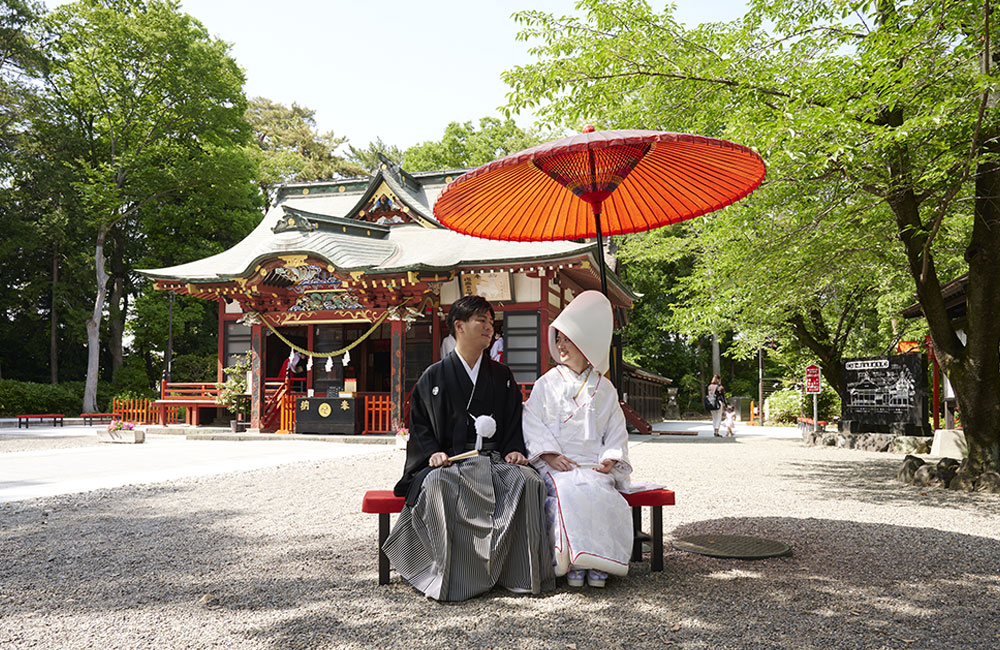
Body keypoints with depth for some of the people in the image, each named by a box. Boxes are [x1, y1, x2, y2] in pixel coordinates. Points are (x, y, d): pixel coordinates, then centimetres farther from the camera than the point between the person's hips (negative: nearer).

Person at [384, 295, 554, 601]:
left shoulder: (502, 376, 17)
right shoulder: (434, 377, 10)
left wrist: (514, 449, -2)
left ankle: (519, 572, -22)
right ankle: (453, 576, -26)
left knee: (527, 481, -30)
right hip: (450, 461, -2)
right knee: (438, 484, -36)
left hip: (496, 460, 2)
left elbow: (515, 421, 17)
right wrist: (433, 452, -8)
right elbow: (419, 423, 9)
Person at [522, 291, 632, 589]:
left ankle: (598, 563, -21)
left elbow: (616, 430, 14)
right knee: (568, 492, -33)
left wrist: (610, 459, -4)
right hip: (556, 464, -1)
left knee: (599, 492, -31)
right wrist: (550, 455, -11)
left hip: (593, 464, 1)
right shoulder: (546, 384, 11)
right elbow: (533, 424, 3)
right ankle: (573, 562, -23)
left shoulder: (604, 389, 15)